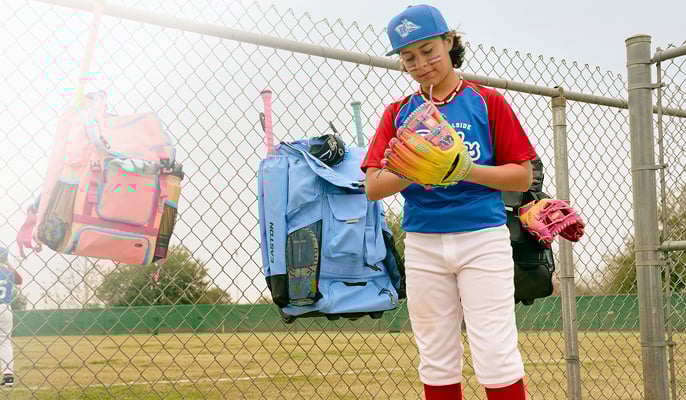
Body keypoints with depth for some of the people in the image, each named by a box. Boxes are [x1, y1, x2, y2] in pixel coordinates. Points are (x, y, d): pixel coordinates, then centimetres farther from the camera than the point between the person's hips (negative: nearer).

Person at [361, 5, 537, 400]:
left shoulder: (487, 101, 5)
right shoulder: (399, 113, 11)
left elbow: (523, 176, 2)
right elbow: (374, 186, 2)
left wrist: (469, 170, -15)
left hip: (483, 237, -2)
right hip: (423, 244, 3)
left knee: (497, 358, -7)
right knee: (437, 362, 8)